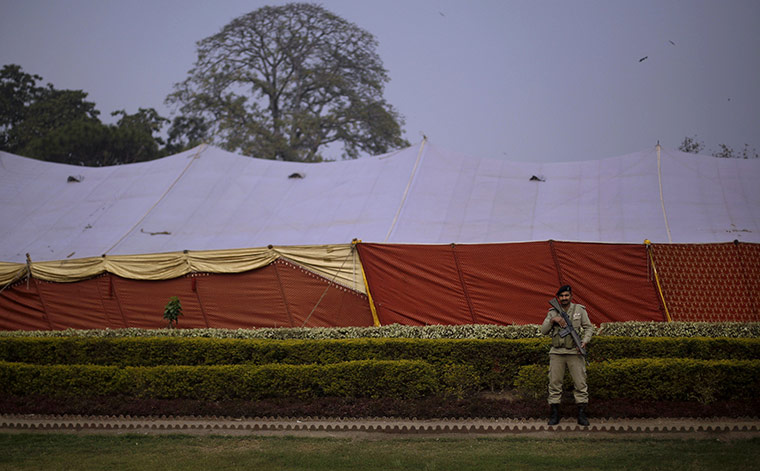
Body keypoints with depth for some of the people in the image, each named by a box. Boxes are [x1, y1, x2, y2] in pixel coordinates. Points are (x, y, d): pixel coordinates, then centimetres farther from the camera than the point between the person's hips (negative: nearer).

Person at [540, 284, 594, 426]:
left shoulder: (579, 310, 6)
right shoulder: (552, 312, 10)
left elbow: (589, 327, 7)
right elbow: (543, 330, 5)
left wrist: (585, 341, -10)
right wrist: (552, 320, -12)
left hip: (574, 352, -1)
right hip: (557, 353, 1)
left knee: (580, 383, -4)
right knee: (554, 383, 1)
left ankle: (581, 414, 2)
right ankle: (554, 414, 8)